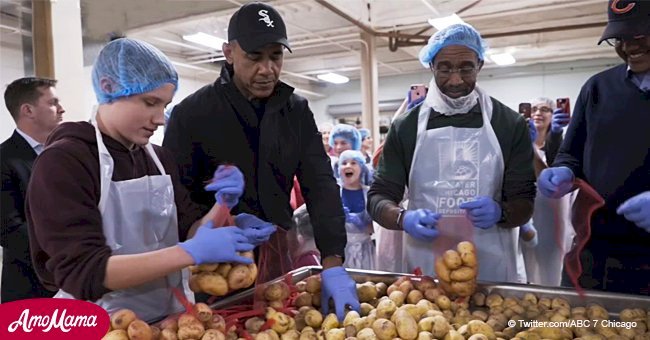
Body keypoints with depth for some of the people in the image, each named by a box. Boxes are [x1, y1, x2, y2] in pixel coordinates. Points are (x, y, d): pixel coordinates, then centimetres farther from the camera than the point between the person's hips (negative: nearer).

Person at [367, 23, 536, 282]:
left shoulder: (510, 124, -1)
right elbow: (378, 197, -1)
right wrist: (404, 219, -22)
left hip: (491, 269, 0)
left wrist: (500, 212, -22)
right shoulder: (406, 126, -1)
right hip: (425, 268, 0)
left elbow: (525, 203, 0)